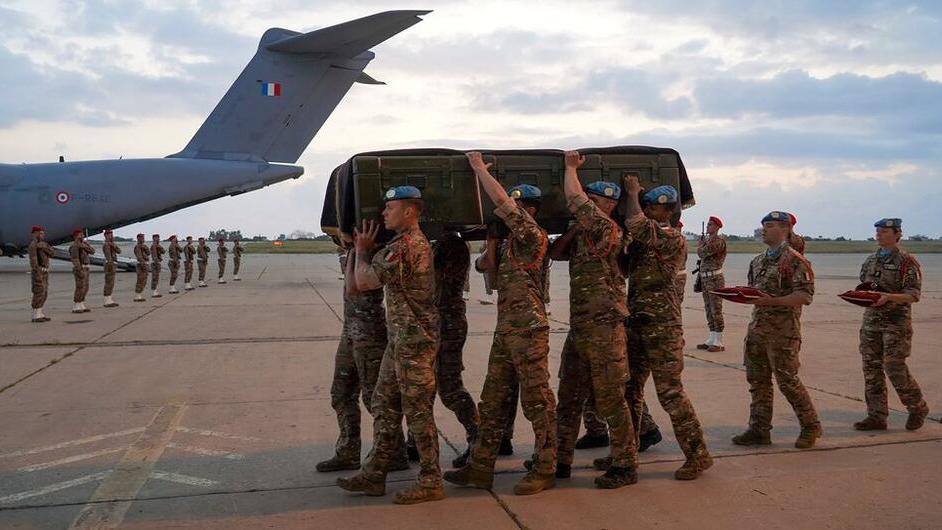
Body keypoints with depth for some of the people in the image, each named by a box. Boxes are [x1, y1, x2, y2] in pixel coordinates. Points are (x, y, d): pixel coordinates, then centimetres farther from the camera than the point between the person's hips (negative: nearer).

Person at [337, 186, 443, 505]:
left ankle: (431, 482, 7)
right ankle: (374, 475, 21)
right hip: (401, 338, 11)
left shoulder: (404, 246, -18)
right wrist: (365, 249, 11)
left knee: (418, 410, -3)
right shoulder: (416, 241, 16)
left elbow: (364, 281, -15)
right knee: (385, 404, 14)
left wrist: (362, 250, 0)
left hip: (414, 339, -11)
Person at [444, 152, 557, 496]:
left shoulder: (533, 236, -9)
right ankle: (480, 467, 16)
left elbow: (500, 200, -16)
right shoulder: (510, 240, 16)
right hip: (505, 329, 9)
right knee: (492, 400, 10)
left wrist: (479, 167, -5)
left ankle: (545, 470, 7)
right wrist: (477, 173, 21)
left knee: (538, 402, -1)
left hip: (529, 330, -9)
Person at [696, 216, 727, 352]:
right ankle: (712, 339, 17)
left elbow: (702, 253, -17)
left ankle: (719, 342, -4)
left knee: (716, 310, -7)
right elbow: (702, 256, 15)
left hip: (715, 278, -9)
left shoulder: (719, 241, -11)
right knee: (709, 310, 11)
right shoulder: (707, 239, 16)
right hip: (704, 278, 9)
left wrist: (700, 245, 1)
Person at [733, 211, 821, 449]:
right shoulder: (758, 261, 15)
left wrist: (772, 301, -26)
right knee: (757, 380, 9)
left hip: (783, 331, -8)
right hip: (757, 328, 8)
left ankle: (811, 426, 16)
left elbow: (805, 295, -17)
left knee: (787, 380, -1)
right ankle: (759, 430, 16)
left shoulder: (795, 260, -10)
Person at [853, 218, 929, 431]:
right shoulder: (870, 260, 13)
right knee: (872, 368, 4)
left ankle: (918, 408, 18)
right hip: (871, 320, 6)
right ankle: (876, 416, 11)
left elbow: (914, 294, -12)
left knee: (895, 368, -5)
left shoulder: (907, 261, -6)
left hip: (896, 321, -6)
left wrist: (888, 297, -26)